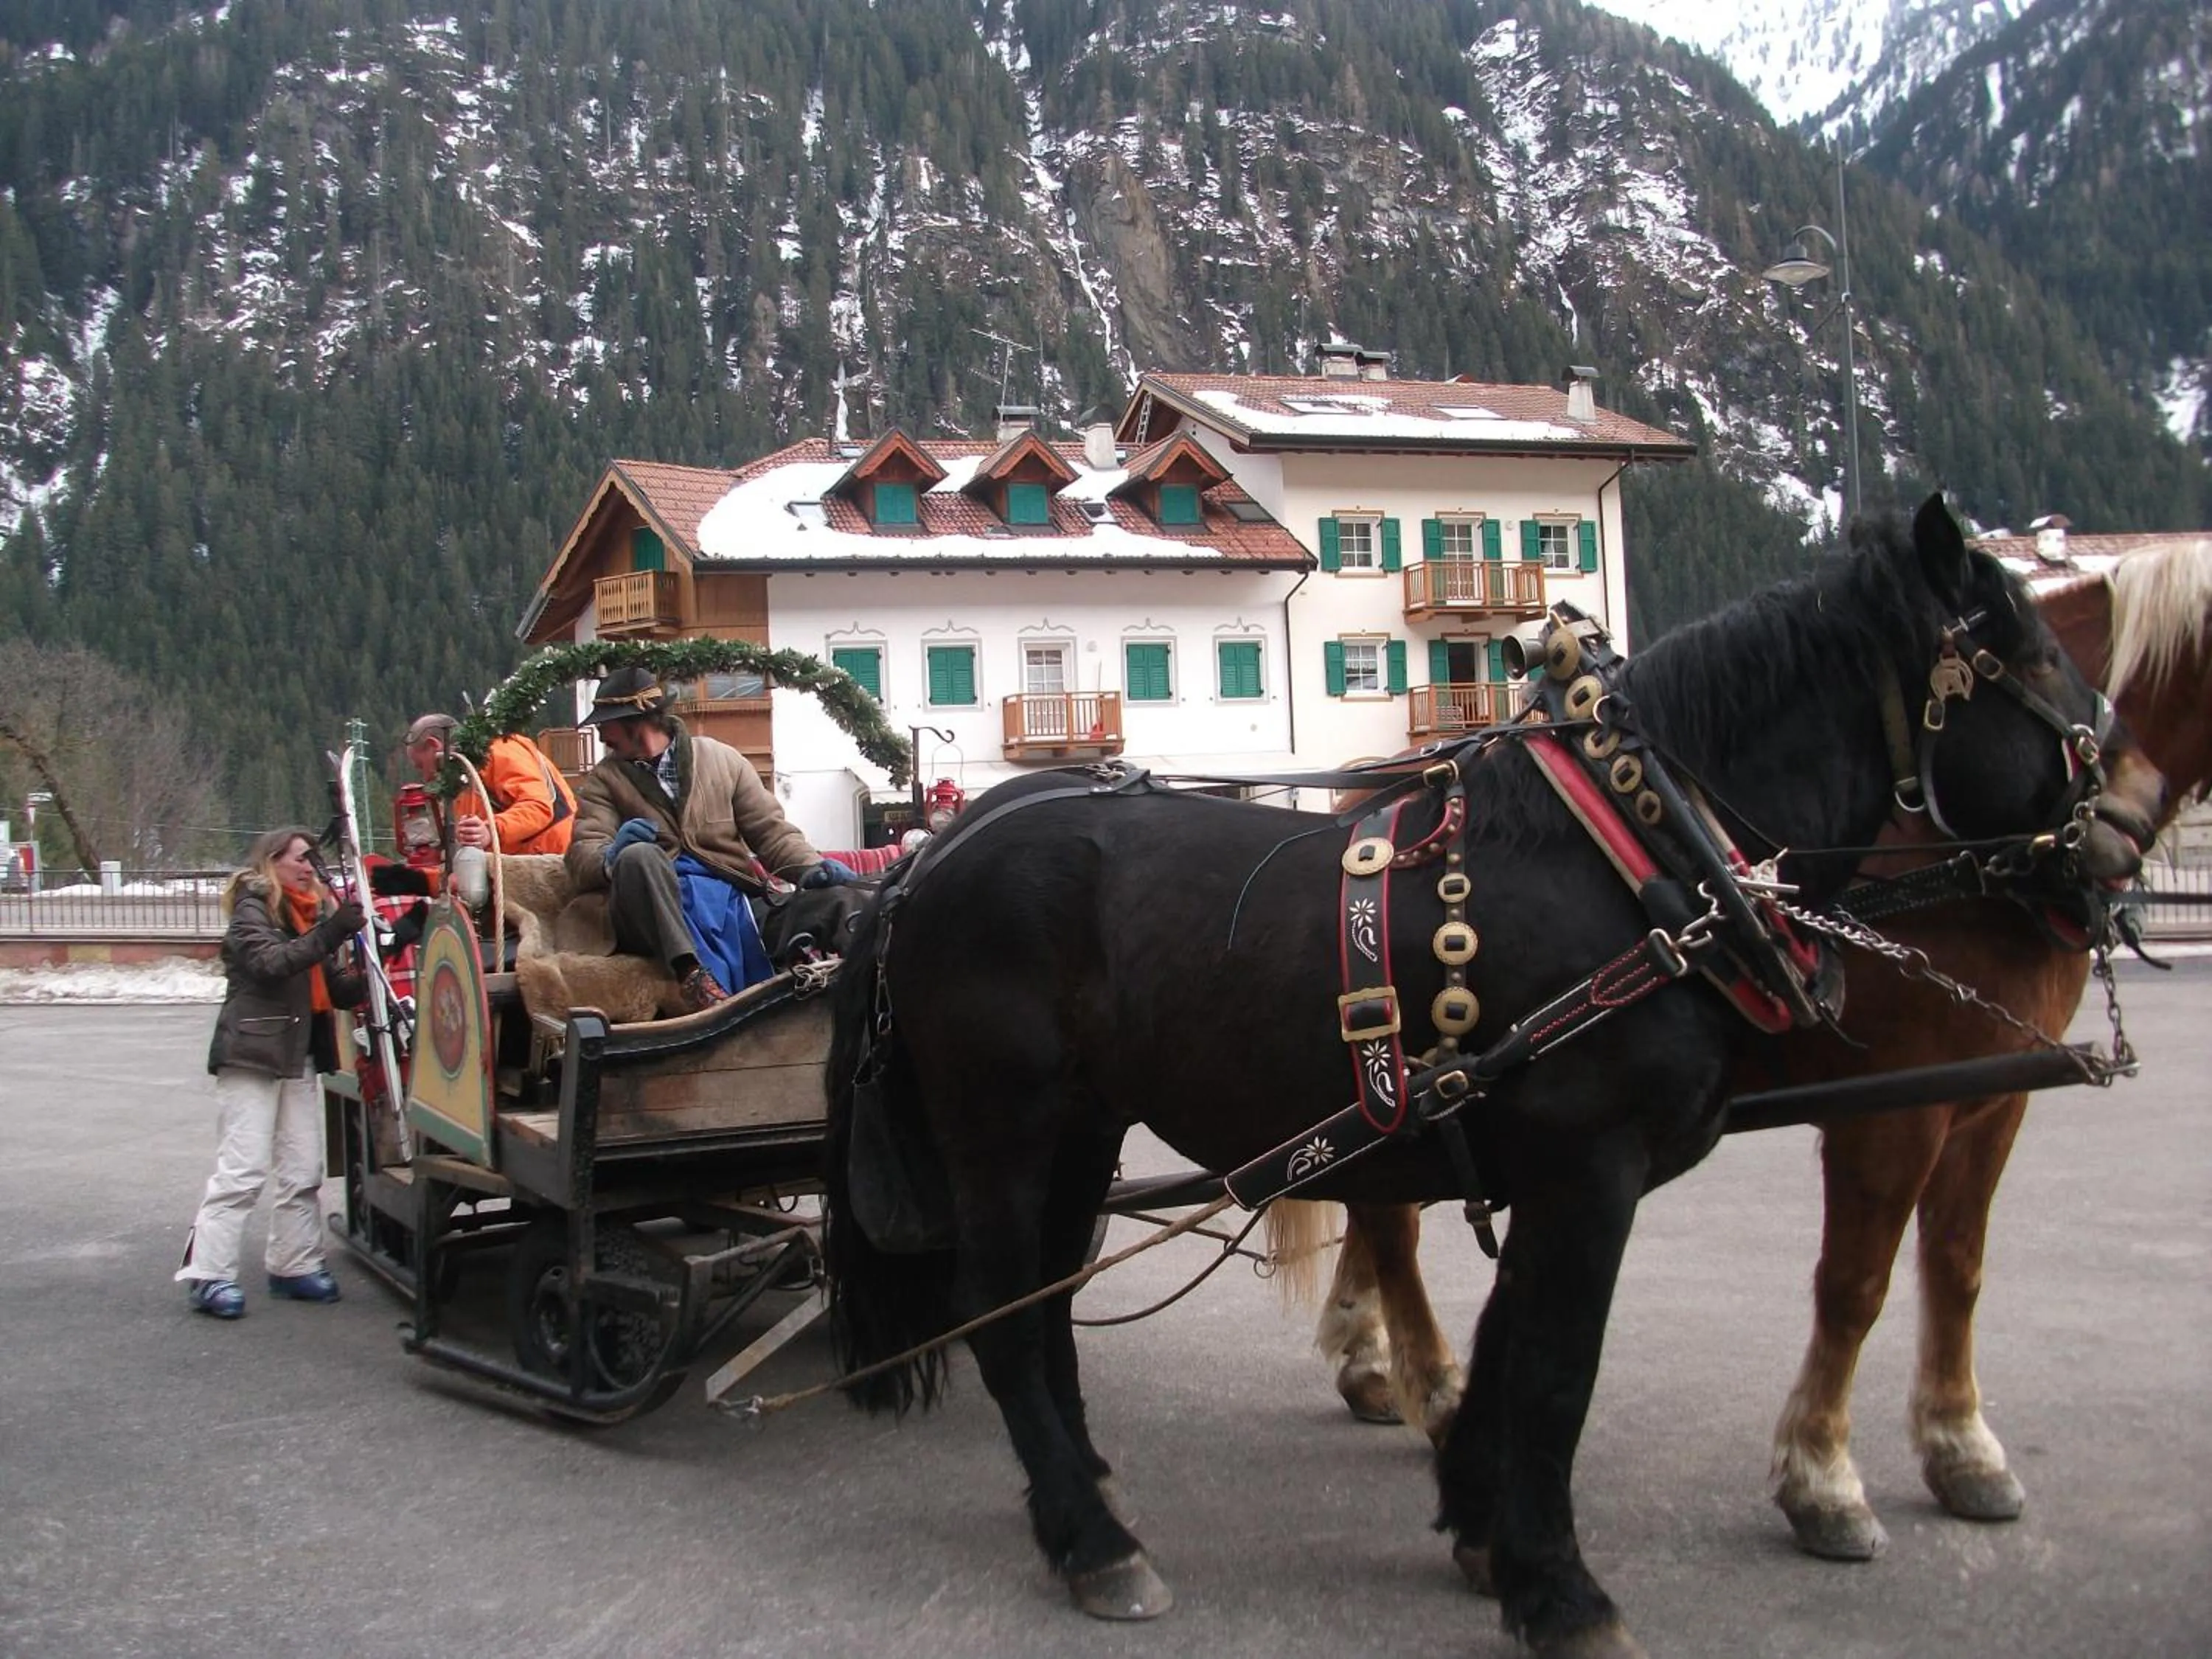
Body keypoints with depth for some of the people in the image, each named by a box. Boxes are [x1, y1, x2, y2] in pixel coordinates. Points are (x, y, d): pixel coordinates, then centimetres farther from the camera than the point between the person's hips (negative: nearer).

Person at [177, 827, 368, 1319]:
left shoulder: (314, 913, 18)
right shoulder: (252, 910, -4)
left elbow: (338, 990, 15)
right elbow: (269, 962, -23)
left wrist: (368, 980, -4)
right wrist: (329, 936, -31)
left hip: (298, 1058, 8)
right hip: (251, 1055, -8)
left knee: (302, 1171, 8)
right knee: (243, 1170, -11)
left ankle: (295, 1265, 15)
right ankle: (209, 1274, -8)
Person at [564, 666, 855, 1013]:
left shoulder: (721, 759, 15)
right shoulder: (603, 781, 14)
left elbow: (770, 830, 13)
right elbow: (583, 855, 1)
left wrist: (811, 867, -8)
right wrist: (612, 856, -24)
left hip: (727, 892, 1)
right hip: (660, 902, 0)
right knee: (637, 856, -36)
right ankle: (692, 973, -43)